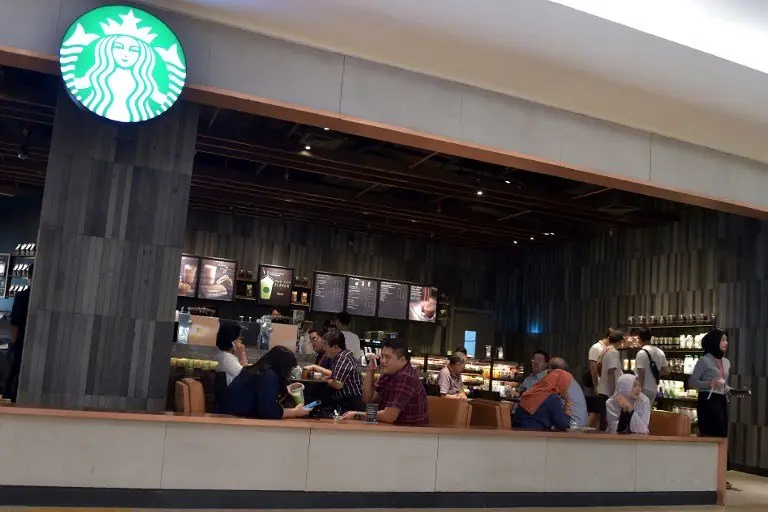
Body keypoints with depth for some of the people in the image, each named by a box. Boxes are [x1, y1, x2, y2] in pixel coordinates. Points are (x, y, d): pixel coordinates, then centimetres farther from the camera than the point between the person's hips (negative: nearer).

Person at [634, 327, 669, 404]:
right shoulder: (660, 352, 7)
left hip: (644, 389, -8)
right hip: (654, 390, 8)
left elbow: (641, 375, -18)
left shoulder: (642, 353, -16)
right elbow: (666, 371, 11)